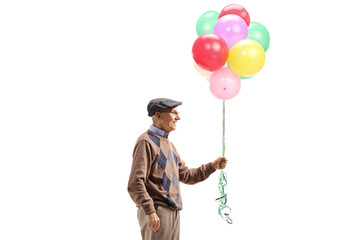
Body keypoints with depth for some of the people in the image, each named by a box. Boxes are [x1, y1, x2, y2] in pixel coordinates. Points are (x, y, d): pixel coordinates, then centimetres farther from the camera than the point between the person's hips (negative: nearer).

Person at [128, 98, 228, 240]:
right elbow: (135, 183, -18)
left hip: (173, 212, 9)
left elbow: (186, 176, 22)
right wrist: (149, 212, -25)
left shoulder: (168, 144, 20)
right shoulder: (146, 142, -10)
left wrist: (212, 166, 11)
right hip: (156, 213, -9)